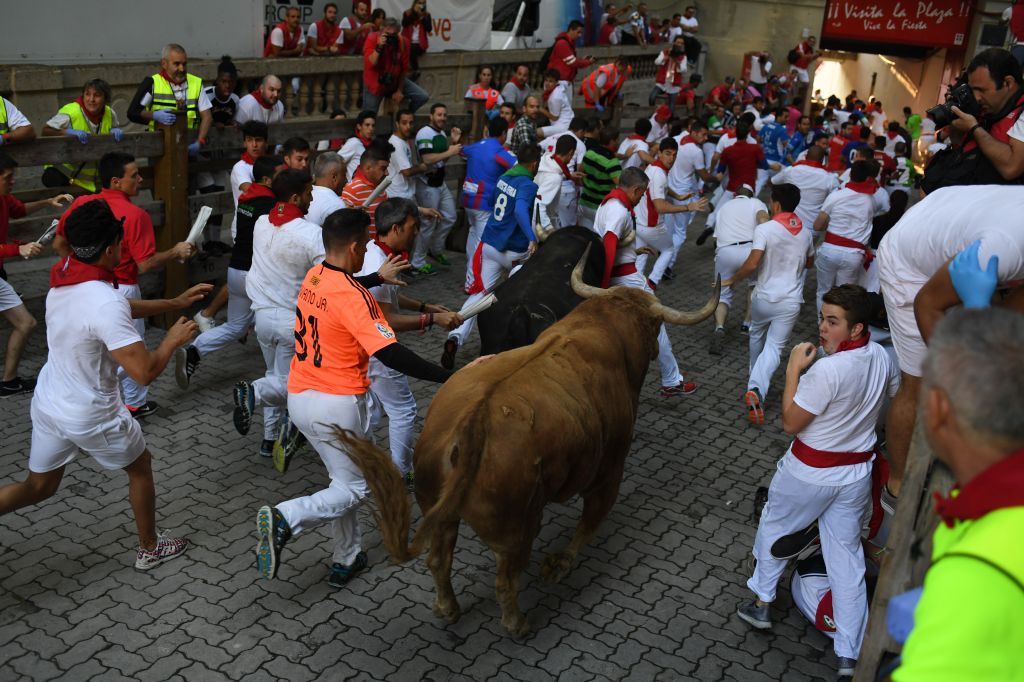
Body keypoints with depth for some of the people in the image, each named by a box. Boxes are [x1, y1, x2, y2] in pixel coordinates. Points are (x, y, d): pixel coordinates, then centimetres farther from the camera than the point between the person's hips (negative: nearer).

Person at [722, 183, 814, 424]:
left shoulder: (765, 229, -14)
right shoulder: (805, 232, 5)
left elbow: (752, 264, -22)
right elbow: (809, 263, 21)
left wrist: (732, 280, -7)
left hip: (764, 297, -2)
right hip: (790, 302, 2)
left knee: (757, 336, 25)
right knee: (774, 348, 1)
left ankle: (755, 384, 41)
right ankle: (756, 389, -22)